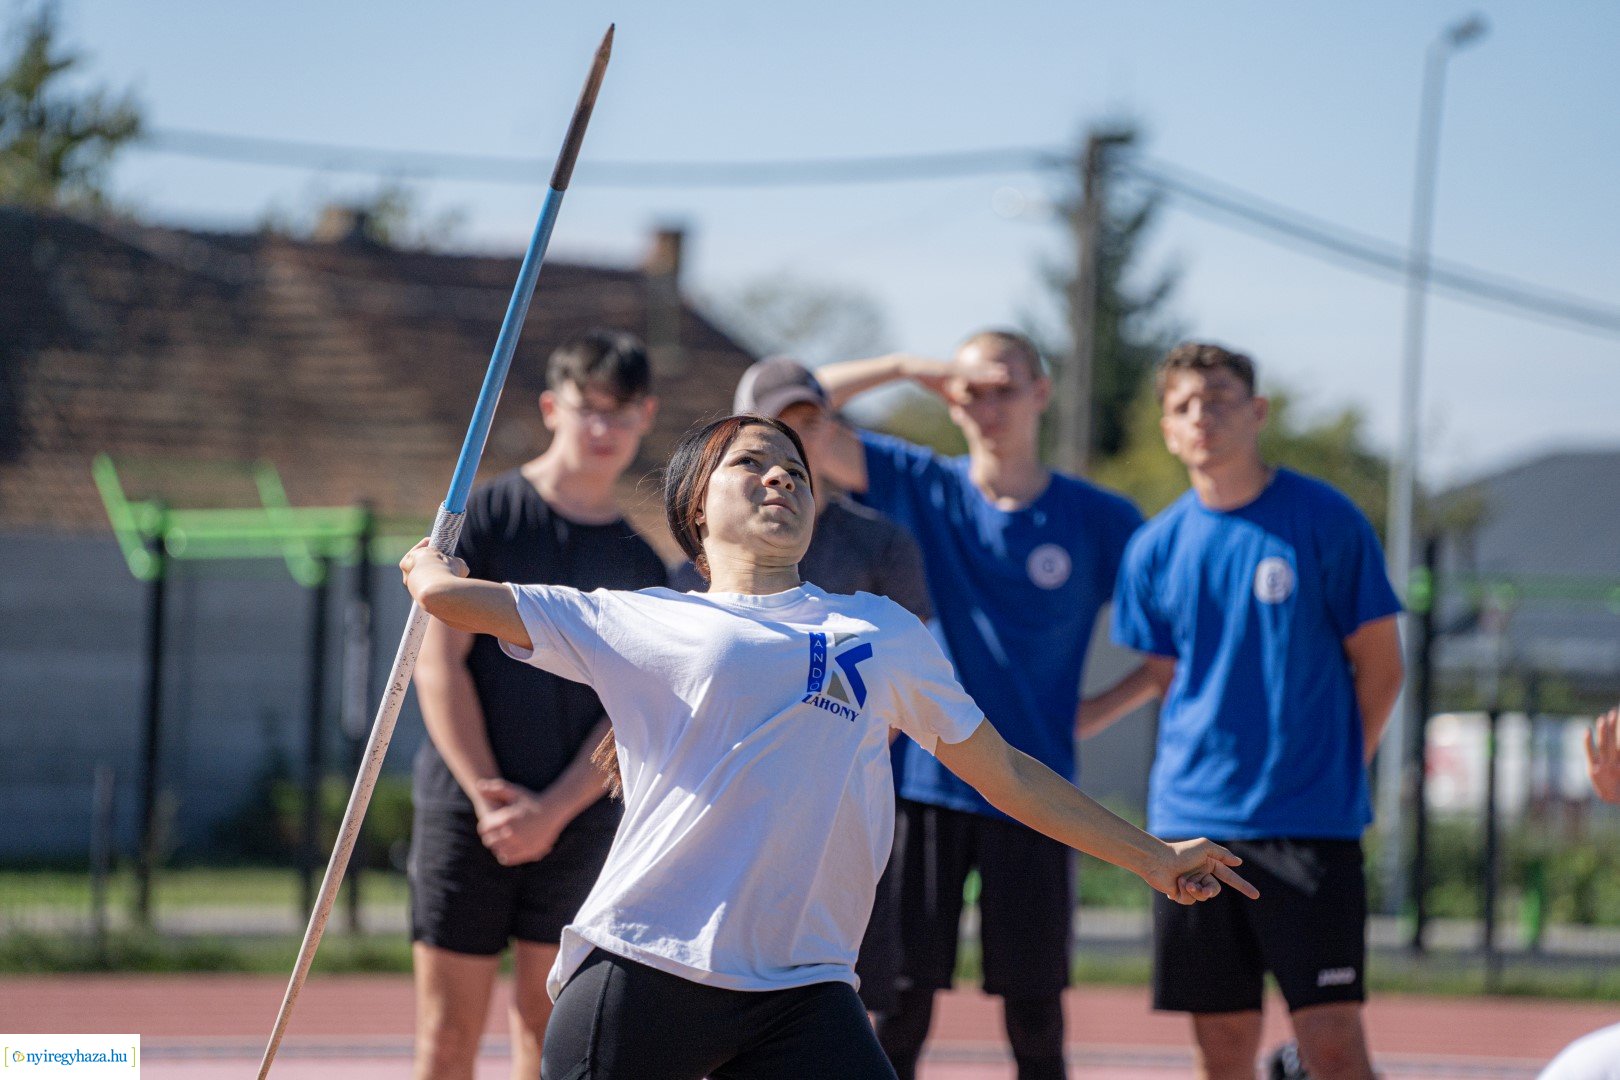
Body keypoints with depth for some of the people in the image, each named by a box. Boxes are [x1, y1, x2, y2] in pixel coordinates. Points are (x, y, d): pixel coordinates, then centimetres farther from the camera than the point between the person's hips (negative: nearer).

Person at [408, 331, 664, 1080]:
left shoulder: (639, 565, 8)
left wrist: (553, 811, -10)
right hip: (464, 813, -3)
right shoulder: (484, 517, -2)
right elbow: (439, 663, -6)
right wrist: (488, 793, -12)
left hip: (577, 820, 3)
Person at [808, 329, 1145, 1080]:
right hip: (921, 785, 0)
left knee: (1035, 1018, 3)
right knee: (900, 1005, -2)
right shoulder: (917, 487, 6)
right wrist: (904, 368, -7)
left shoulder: (1100, 522, 3)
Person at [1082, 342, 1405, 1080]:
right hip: (1192, 820, 4)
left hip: (1310, 826, -4)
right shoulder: (1156, 548, 7)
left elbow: (1379, 664, 2)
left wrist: (1335, 767, 1)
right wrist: (1051, 728, 11)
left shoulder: (1324, 521, -4)